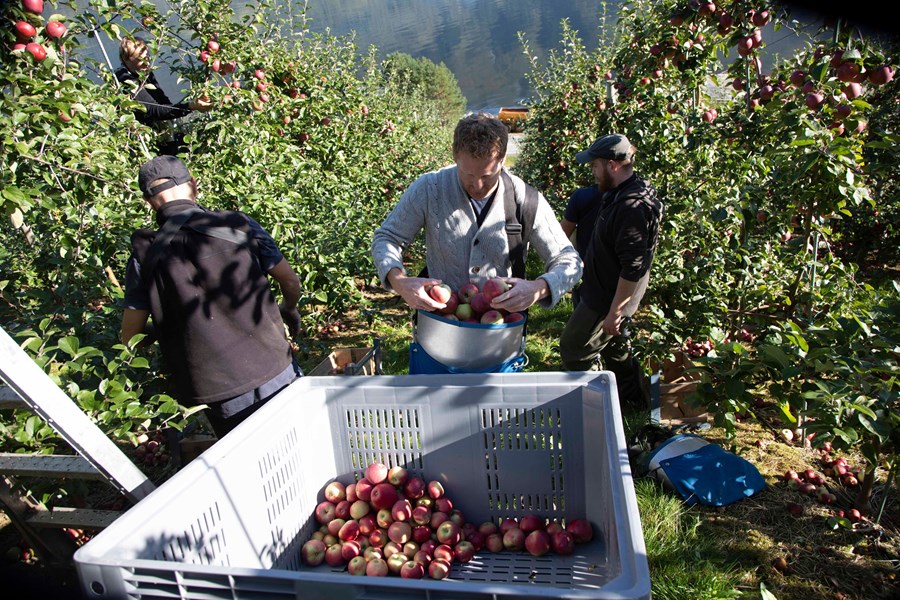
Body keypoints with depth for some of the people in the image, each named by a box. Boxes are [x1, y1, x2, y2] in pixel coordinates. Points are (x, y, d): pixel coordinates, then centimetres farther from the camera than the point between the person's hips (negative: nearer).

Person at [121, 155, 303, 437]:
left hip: (217, 396, 1)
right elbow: (291, 282, 2)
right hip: (275, 375, 0)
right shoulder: (239, 225, -5)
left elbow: (130, 337, 0)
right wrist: (289, 310, 25)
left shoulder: (146, 257, -4)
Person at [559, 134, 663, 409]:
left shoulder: (631, 207, -30)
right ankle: (632, 396, 45)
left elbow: (633, 267, -30)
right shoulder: (620, 193, 4)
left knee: (574, 350, 3)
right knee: (615, 346, 26)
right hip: (606, 293, 10)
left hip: (608, 300, -10)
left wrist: (614, 311, -24)